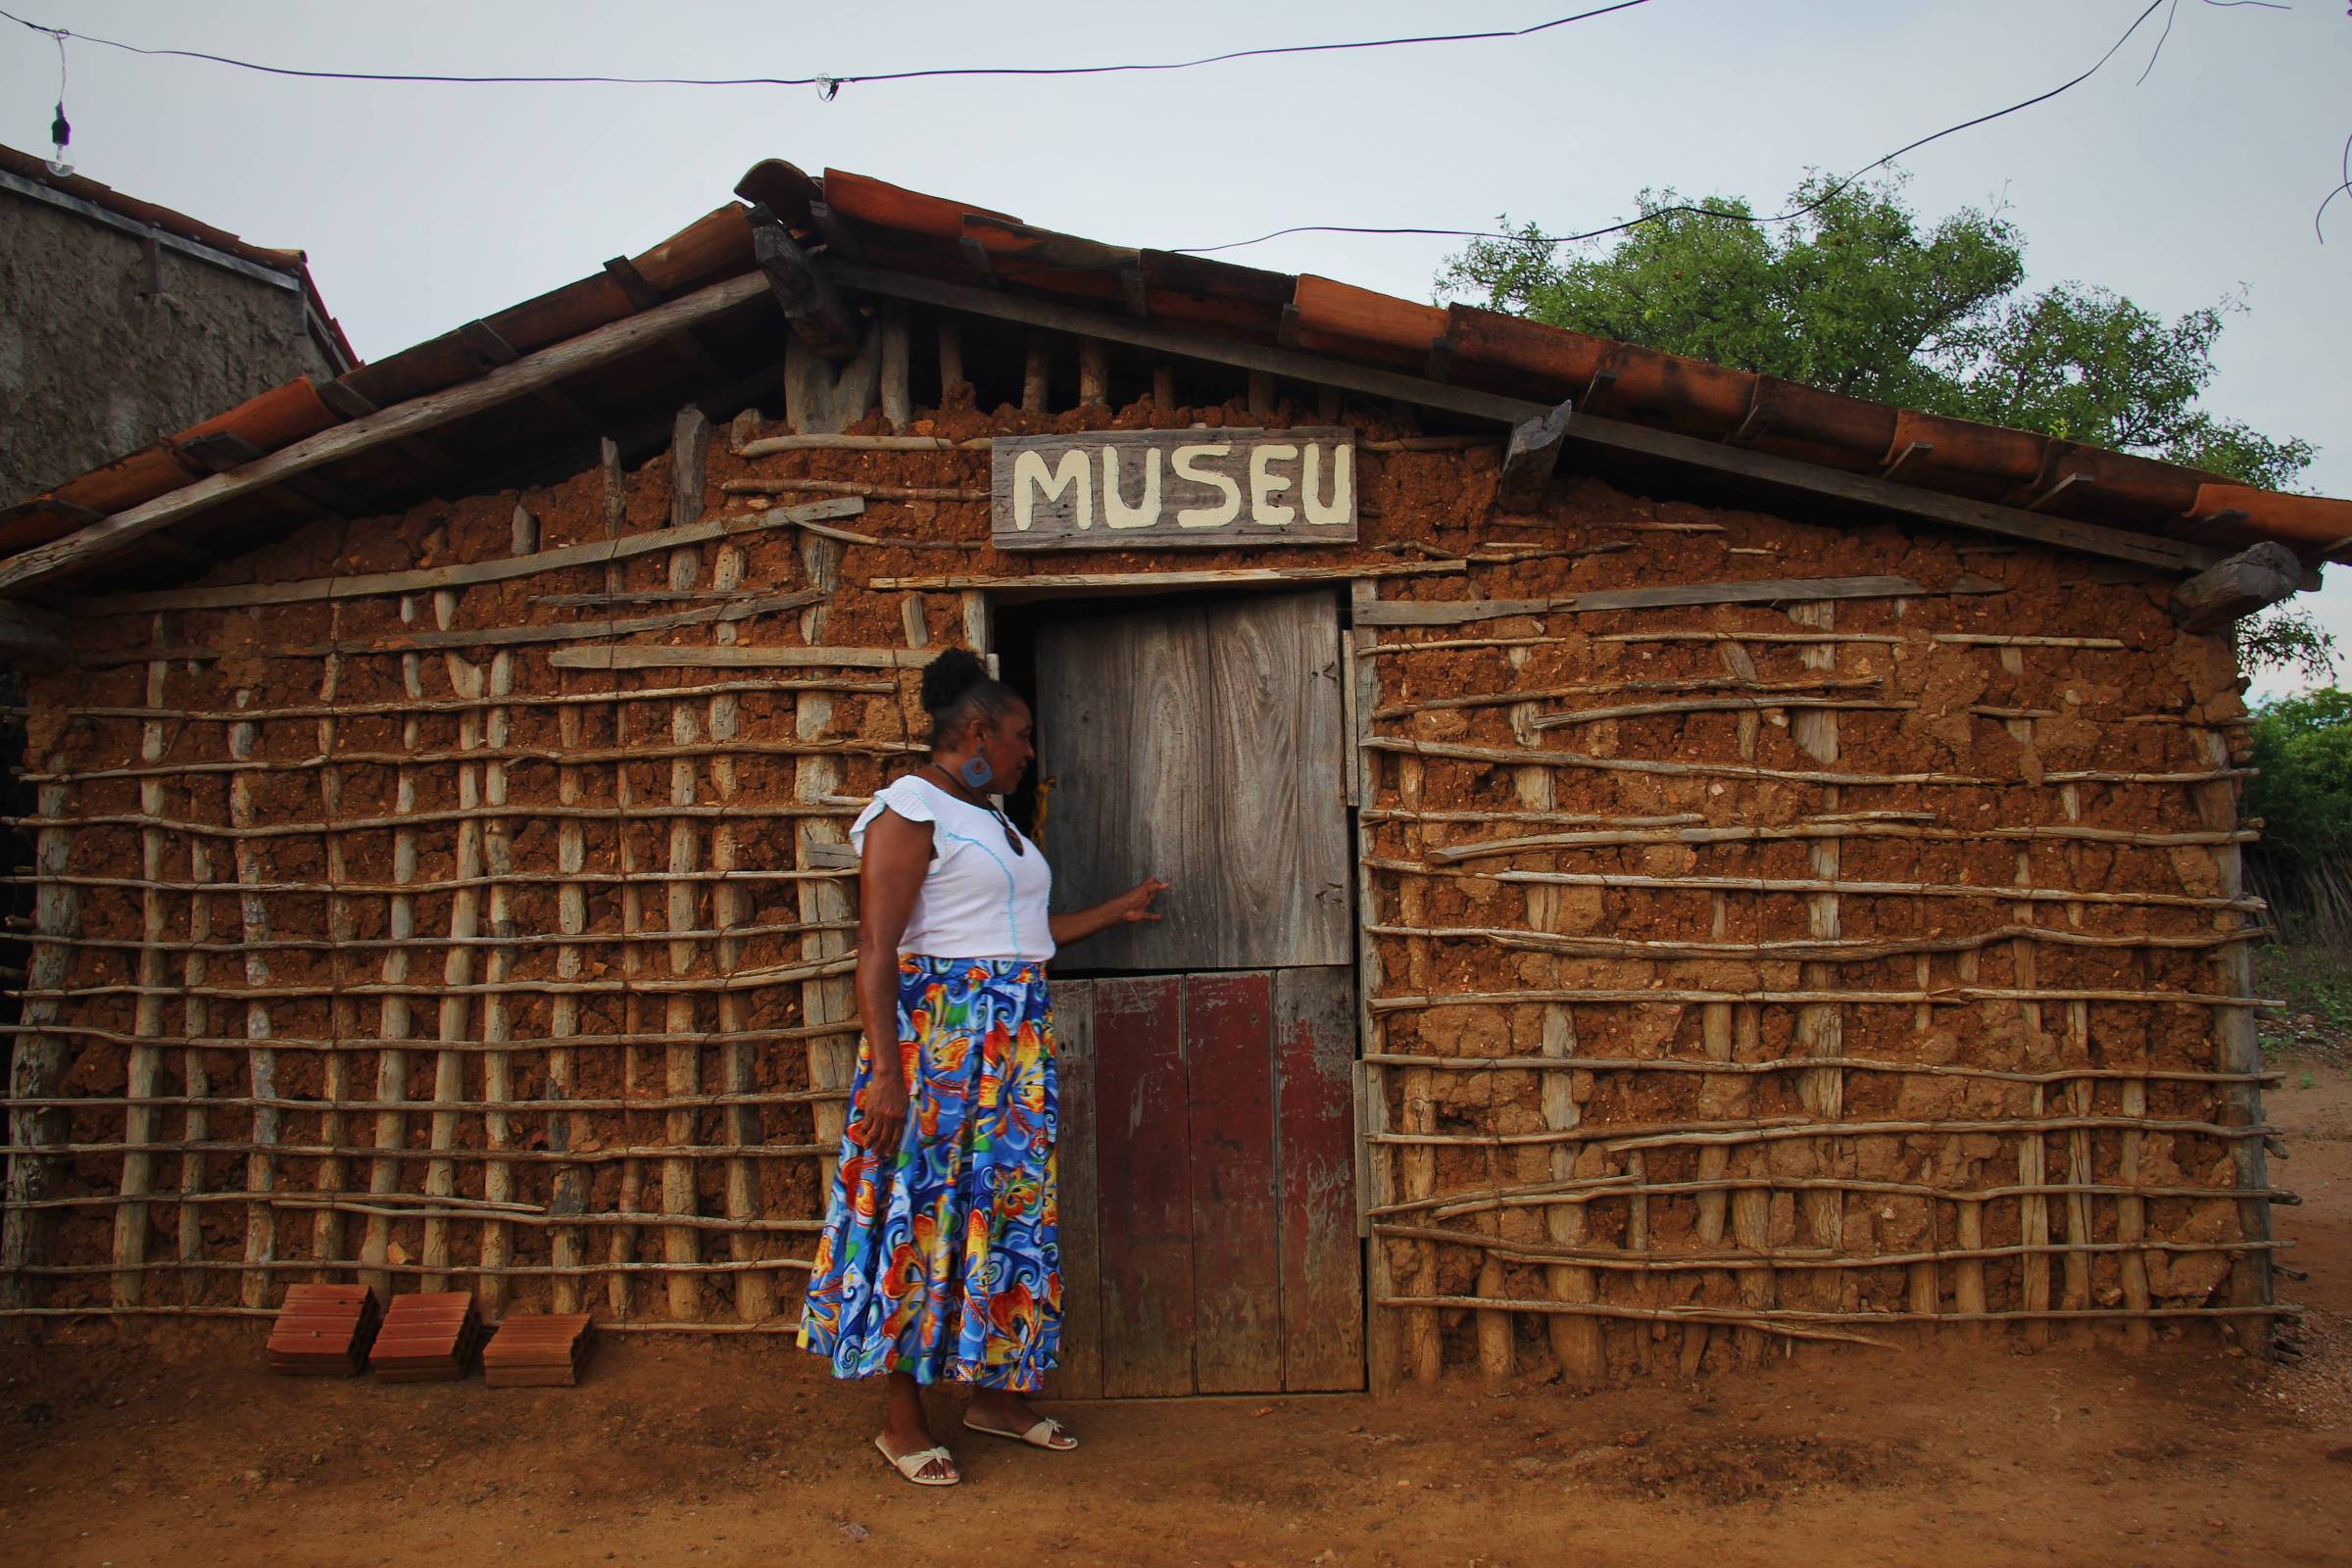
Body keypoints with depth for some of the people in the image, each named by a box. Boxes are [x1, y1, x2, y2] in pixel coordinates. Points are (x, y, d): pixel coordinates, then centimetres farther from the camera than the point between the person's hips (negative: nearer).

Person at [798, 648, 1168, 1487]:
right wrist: (886, 1073, -23)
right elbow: (877, 949, -17)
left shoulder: (989, 816, 17)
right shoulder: (909, 809, -10)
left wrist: (1114, 912, 31)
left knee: (1007, 1212, 11)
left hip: (1014, 1043, 9)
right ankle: (902, 1418, 10)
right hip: (938, 1037, -9)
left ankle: (996, 1392, 23)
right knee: (926, 1215, -2)